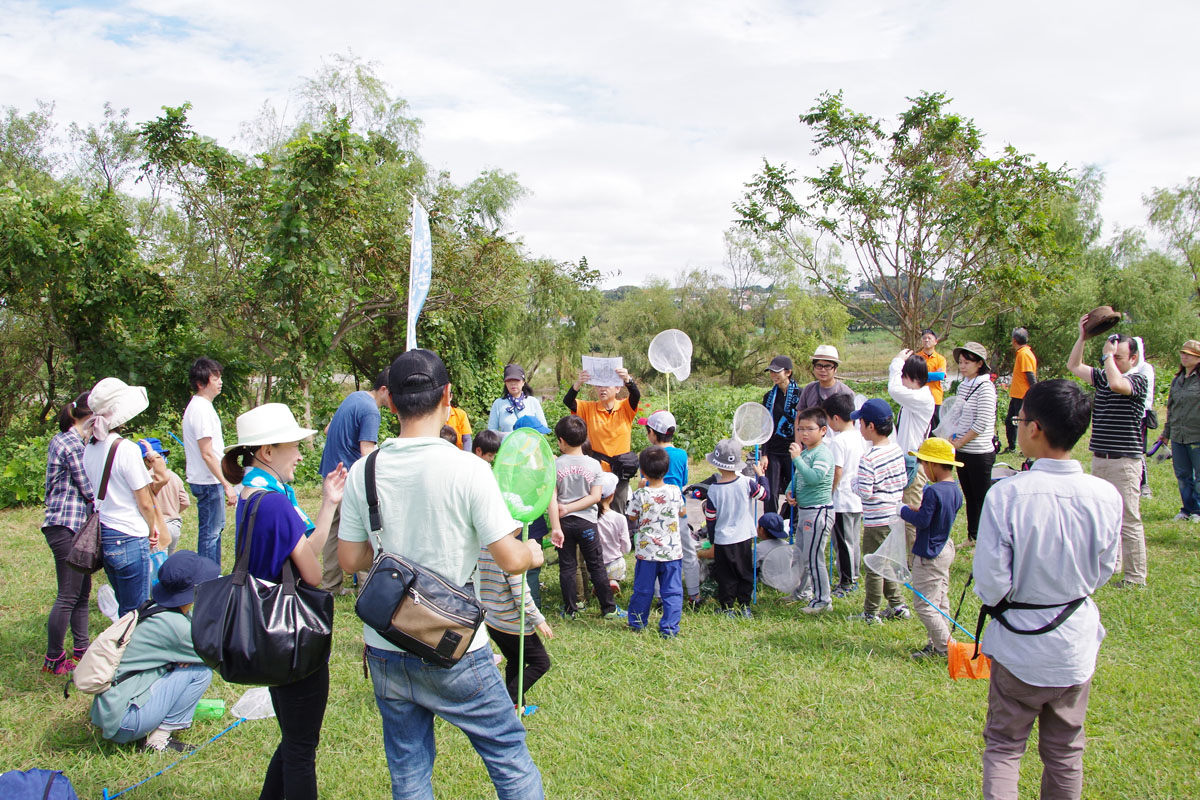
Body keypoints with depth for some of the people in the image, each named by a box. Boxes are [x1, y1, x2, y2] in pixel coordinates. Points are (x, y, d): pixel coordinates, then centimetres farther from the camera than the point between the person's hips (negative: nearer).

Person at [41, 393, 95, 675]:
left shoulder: (61, 439, 14)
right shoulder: (73, 444, -16)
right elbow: (90, 490, -14)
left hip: (63, 523, 10)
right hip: (68, 526, -10)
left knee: (82, 591, 15)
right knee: (68, 596, -3)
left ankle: (81, 650, 24)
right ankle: (53, 659, 7)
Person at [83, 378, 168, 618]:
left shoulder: (90, 448, 5)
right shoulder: (126, 449, -17)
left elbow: (101, 492, 10)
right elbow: (144, 502, -13)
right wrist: (152, 530, 6)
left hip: (103, 538, 8)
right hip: (129, 540, -8)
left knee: (125, 609, 20)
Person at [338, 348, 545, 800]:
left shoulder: (363, 472, -4)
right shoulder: (467, 469, -16)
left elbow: (350, 560, 3)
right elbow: (510, 560, -15)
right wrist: (533, 554, 6)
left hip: (384, 651, 4)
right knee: (510, 756, 13)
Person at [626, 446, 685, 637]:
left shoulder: (639, 495, -15)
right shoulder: (675, 491, -8)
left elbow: (632, 517, 1)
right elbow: (682, 511, 9)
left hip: (646, 551, 0)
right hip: (672, 551, 1)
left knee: (643, 589, 14)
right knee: (672, 591, 7)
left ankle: (637, 622, 30)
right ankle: (669, 628, 6)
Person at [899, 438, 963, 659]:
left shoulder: (933, 491, -25)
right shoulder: (956, 491, 3)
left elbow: (922, 521, -23)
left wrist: (905, 510, -8)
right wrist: (919, 510, 6)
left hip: (929, 554, -10)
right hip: (945, 548, 10)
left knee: (925, 605, -1)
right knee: (940, 601, 17)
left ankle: (945, 647, 3)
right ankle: (936, 644, 25)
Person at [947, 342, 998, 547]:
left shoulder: (985, 387, -14)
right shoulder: (963, 385, 9)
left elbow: (982, 423, -18)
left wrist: (960, 442, -13)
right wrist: (952, 436, 1)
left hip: (980, 452, -8)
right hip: (962, 451, 8)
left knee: (982, 498, 0)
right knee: (969, 496, 16)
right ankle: (972, 537, 27)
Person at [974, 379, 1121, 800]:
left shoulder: (1005, 494, -24)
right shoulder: (1105, 497, -14)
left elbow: (990, 583, -18)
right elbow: (1103, 571, 1)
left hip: (1018, 643, -3)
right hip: (1077, 643, 3)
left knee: (1003, 746, 14)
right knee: (1065, 751, 20)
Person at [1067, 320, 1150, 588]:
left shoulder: (1137, 380, -9)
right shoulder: (1102, 377, 11)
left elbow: (1117, 384, -29)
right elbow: (1073, 366, 15)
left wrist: (1109, 355, -16)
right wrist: (1082, 336, 6)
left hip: (1124, 461, -8)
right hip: (1099, 458, 8)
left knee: (1128, 520, -4)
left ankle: (1136, 576, 2)